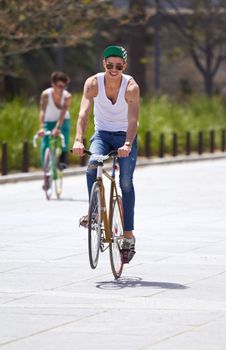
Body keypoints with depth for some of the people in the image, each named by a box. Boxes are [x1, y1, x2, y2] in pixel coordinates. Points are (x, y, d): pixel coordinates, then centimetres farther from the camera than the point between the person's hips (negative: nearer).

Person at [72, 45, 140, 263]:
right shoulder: (93, 83, -15)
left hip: (125, 136, -1)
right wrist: (78, 139, -43)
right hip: (102, 134, 1)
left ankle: (128, 234, -8)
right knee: (92, 164, -29)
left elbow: (133, 120, -31)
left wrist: (127, 144, -48)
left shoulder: (131, 87, -20)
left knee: (126, 182, -13)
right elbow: (83, 112, -27)